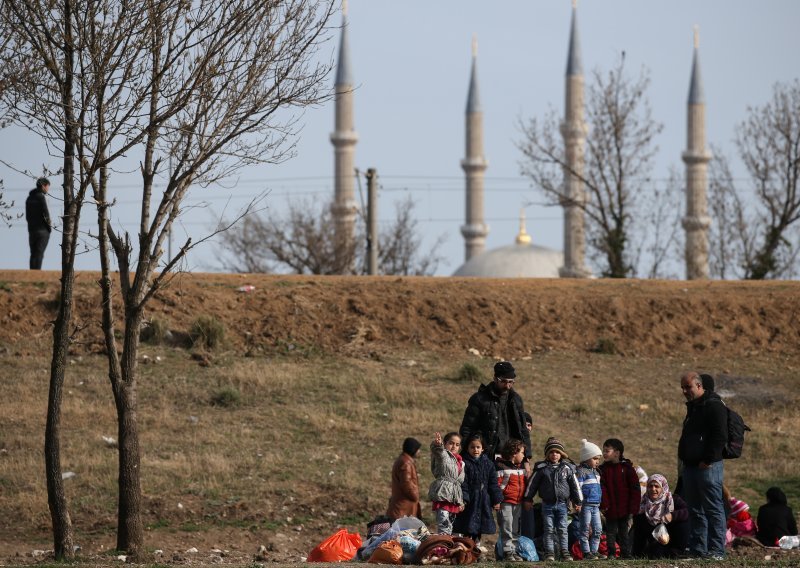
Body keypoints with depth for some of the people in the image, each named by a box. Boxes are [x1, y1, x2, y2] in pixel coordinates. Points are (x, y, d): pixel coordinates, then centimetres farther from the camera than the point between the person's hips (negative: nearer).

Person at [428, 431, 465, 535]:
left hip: (454, 497, 8)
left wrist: (461, 501, 22)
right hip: (443, 494, -8)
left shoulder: (460, 462, 21)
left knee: (449, 526, 12)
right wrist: (437, 444, -51)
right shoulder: (443, 455, -1)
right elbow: (436, 451, -26)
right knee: (444, 523, -20)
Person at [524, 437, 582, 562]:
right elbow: (533, 484, 7)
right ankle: (549, 552, 5)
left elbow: (575, 486, 8)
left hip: (562, 504, 0)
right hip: (547, 504, 0)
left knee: (562, 529, 2)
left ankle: (565, 551, 8)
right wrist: (528, 499, 8)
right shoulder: (542, 468, 0)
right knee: (549, 529, 1)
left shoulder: (567, 468, 2)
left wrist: (577, 501, 9)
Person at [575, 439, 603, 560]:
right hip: (586, 505, -8)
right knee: (585, 530, -3)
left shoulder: (596, 472, 19)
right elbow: (577, 488, -14)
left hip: (596, 506, 8)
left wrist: (600, 502, 24)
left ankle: (594, 551, 13)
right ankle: (586, 552, 0)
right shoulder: (581, 472, -8)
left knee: (597, 530, 7)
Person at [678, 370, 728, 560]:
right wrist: (684, 459, 17)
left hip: (707, 466, -10)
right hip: (691, 466, 10)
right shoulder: (693, 406, 19)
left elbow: (720, 437, -17)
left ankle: (716, 551, -9)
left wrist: (707, 461, -18)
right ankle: (697, 550, 14)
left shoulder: (713, 406, -10)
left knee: (713, 509, -8)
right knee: (695, 510, 10)